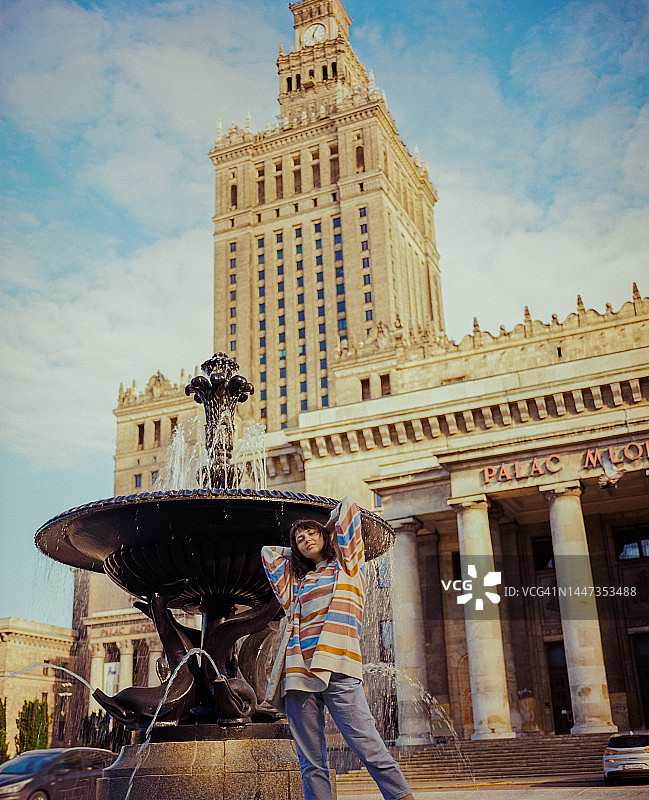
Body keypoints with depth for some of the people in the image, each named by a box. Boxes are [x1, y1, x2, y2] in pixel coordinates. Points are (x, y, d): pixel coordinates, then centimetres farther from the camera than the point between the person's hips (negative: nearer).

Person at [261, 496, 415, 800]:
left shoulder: (346, 564, 17)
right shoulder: (296, 580, 26)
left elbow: (348, 505, 17)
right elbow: (267, 552, 39)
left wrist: (328, 530, 32)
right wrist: (300, 554, 34)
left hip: (337, 670, -4)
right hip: (299, 671, 4)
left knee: (368, 747, -13)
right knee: (311, 763, 0)